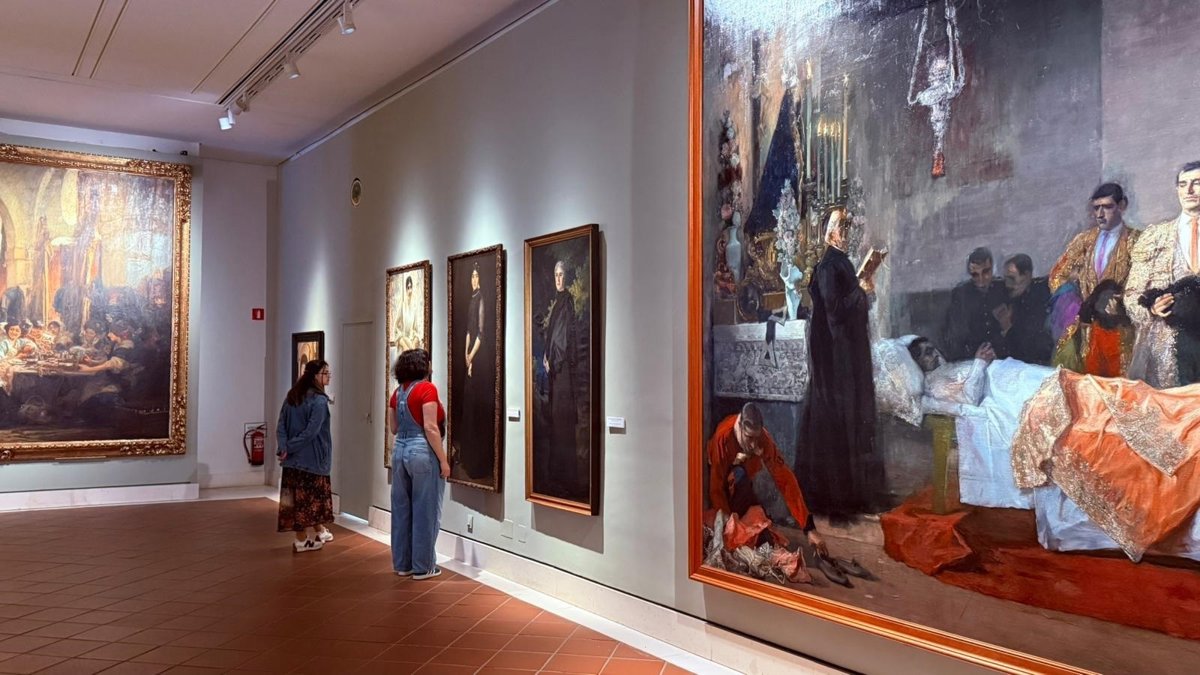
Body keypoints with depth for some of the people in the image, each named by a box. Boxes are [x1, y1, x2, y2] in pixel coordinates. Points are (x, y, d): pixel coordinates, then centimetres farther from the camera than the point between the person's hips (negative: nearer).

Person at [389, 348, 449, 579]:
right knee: (425, 511, 1)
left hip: (400, 451, 8)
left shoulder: (398, 391, 10)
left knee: (402, 509, 13)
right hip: (422, 452, -7)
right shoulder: (427, 388, -12)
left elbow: (393, 427, 16)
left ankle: (402, 563, 20)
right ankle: (423, 567, 7)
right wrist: (443, 459, -14)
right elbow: (430, 428, -18)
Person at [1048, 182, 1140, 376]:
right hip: (1086, 327, 3)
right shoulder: (1084, 240, 10)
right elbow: (1058, 275, 10)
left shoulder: (1136, 241, -3)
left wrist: (1116, 307, -17)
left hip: (1120, 328, -3)